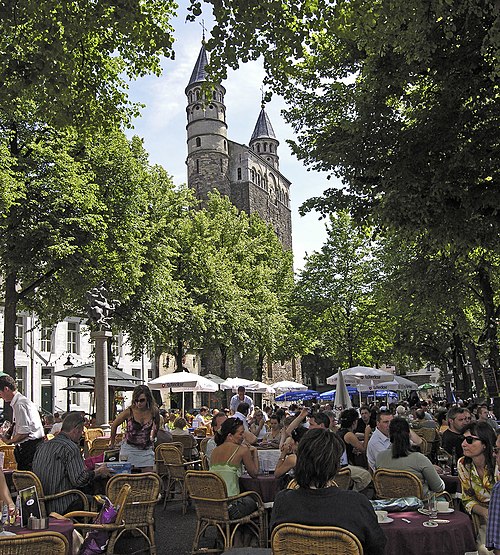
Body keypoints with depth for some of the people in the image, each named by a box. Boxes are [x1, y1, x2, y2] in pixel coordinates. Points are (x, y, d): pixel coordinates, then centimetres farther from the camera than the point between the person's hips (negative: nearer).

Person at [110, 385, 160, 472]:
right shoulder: (129, 411, -15)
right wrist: (112, 443, 11)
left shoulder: (154, 411, -9)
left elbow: (156, 427, 15)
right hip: (129, 448, -2)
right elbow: (114, 425, 2)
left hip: (146, 449, 2)